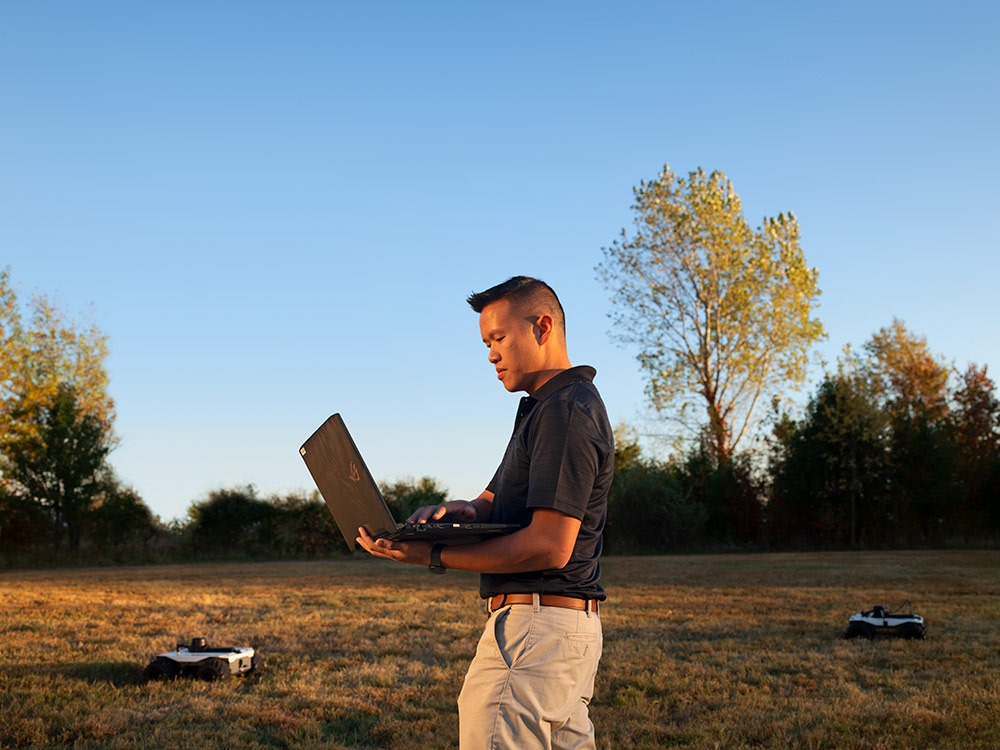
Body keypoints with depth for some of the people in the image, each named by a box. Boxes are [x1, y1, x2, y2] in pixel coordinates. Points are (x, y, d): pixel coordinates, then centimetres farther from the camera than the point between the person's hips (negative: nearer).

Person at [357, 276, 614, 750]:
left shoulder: (566, 409, -14)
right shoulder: (543, 408, 21)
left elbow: (550, 547, -22)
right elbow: (494, 504, 21)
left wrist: (434, 556, -19)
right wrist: (460, 511, -3)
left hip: (536, 628, -11)